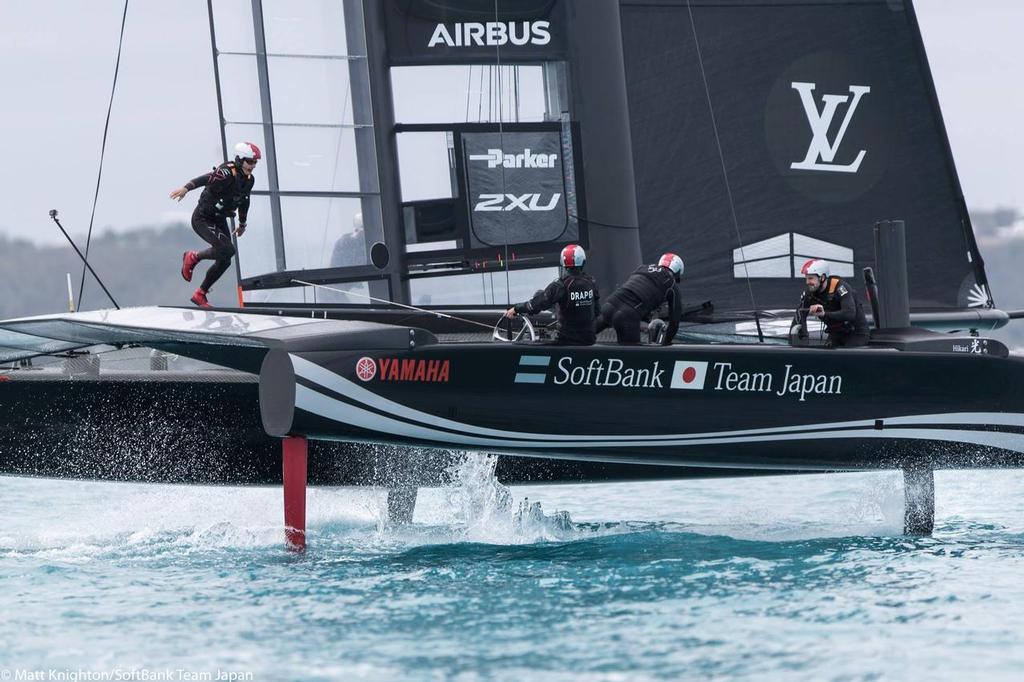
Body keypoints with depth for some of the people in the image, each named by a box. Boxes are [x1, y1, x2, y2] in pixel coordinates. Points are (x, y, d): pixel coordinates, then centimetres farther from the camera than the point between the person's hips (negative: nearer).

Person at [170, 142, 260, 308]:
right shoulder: (227, 174, -26)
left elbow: (244, 200, 19)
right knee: (227, 249, -25)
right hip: (202, 219, -9)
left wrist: (242, 223, 32)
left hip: (220, 220, 9)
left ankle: (200, 295, 21)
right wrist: (186, 187, -60)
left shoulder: (249, 180, 1)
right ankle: (193, 257, 1)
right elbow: (206, 179, -43)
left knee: (224, 261, 5)